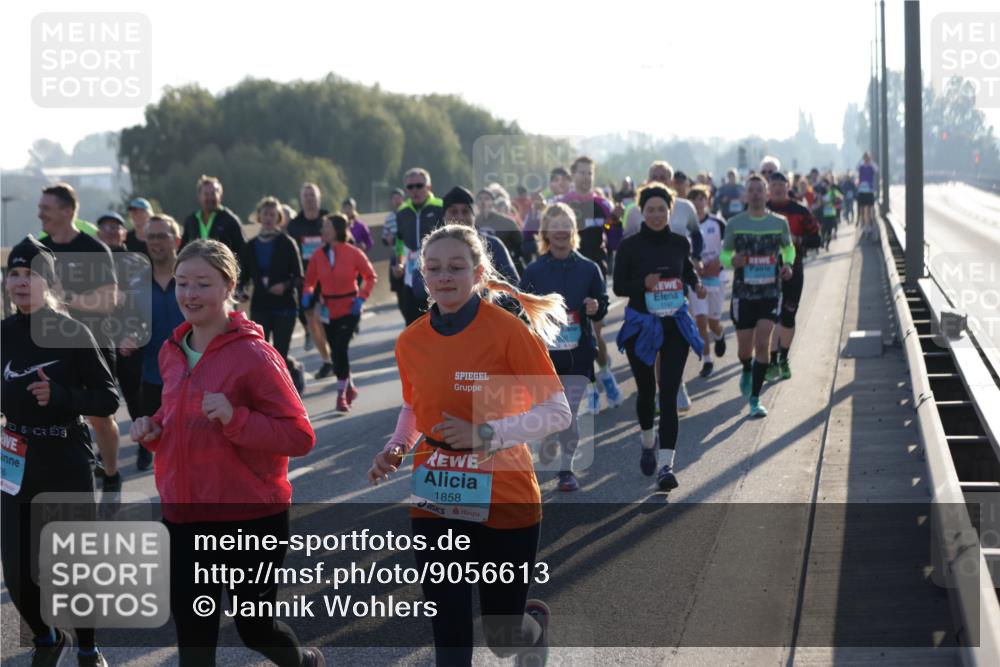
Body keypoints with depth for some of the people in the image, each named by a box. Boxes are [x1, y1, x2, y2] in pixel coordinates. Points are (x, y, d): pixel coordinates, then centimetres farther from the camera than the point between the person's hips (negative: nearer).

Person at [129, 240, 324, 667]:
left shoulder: (254, 355, -15)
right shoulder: (172, 352, 6)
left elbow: (300, 436, -15)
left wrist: (235, 418, -27)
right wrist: (153, 428, -1)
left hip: (251, 517, -6)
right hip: (185, 517, 6)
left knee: (255, 627, 9)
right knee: (192, 633, 7)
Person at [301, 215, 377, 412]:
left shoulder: (353, 253, -10)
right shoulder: (318, 255, -3)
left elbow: (370, 276, -1)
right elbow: (310, 280, 6)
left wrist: (362, 297, -12)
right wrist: (308, 294, -14)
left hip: (349, 309, -4)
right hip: (328, 310, 4)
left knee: (340, 349, -14)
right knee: (336, 351, 11)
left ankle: (342, 394, -3)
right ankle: (349, 388, 33)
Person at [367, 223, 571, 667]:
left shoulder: (508, 331, -14)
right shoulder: (410, 341, 0)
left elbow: (558, 413, -13)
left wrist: (487, 434, -25)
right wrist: (396, 449, -2)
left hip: (504, 500, -3)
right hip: (436, 504, 3)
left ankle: (535, 621, 47)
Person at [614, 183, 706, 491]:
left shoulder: (680, 243, 2)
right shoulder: (630, 246, -6)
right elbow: (619, 286, -3)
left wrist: (696, 285, 0)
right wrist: (644, 284, -21)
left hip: (675, 325, 1)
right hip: (641, 325, 0)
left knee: (668, 395, -9)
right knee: (646, 391, 15)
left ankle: (666, 465, -13)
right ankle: (648, 443, 43)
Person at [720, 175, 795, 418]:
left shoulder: (779, 223, 2)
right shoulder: (735, 223, 0)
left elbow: (788, 247, 18)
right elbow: (724, 253, 8)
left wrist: (788, 264, -3)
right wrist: (731, 261, -15)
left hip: (770, 293, 0)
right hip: (743, 294, 0)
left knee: (762, 343, -13)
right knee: (745, 348, 8)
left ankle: (754, 399, -7)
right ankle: (747, 372, 45)